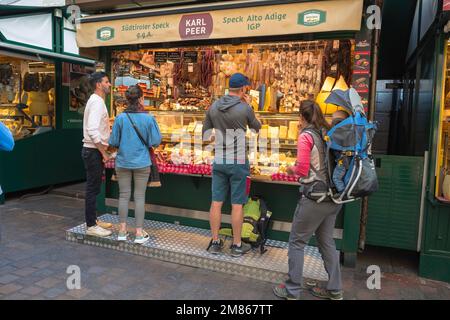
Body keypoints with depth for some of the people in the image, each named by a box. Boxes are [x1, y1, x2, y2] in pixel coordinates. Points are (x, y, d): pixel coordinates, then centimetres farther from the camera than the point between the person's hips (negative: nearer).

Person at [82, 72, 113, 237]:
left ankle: (93, 220, 27)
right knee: (93, 188, -3)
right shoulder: (97, 102, -16)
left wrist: (103, 151, 18)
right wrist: (104, 152, -20)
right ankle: (91, 226, 6)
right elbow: (92, 130, -26)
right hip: (93, 151, -10)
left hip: (95, 151, 10)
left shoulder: (97, 101, 16)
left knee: (93, 187, 16)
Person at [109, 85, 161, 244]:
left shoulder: (120, 118, -7)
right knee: (139, 196, 6)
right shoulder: (148, 118, -10)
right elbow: (155, 142, -8)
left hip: (123, 162, 2)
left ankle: (122, 230, 20)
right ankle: (139, 232, 12)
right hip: (142, 163, -1)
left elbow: (113, 142, -3)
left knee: (124, 195, 12)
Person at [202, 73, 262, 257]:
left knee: (216, 202, 8)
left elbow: (205, 134, 8)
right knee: (237, 204, 4)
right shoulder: (245, 109, -10)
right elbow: (257, 128, 8)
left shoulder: (213, 107, 2)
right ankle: (237, 245, 15)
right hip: (238, 162, -4)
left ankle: (215, 242, 18)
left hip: (219, 161, 4)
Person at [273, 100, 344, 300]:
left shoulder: (306, 136, -11)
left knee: (297, 242, 6)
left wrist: (292, 169, 7)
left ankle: (292, 291, 16)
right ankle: (334, 290, 28)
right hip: (334, 196, 7)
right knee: (326, 241, 18)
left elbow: (303, 170, -14)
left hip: (315, 197, -7)